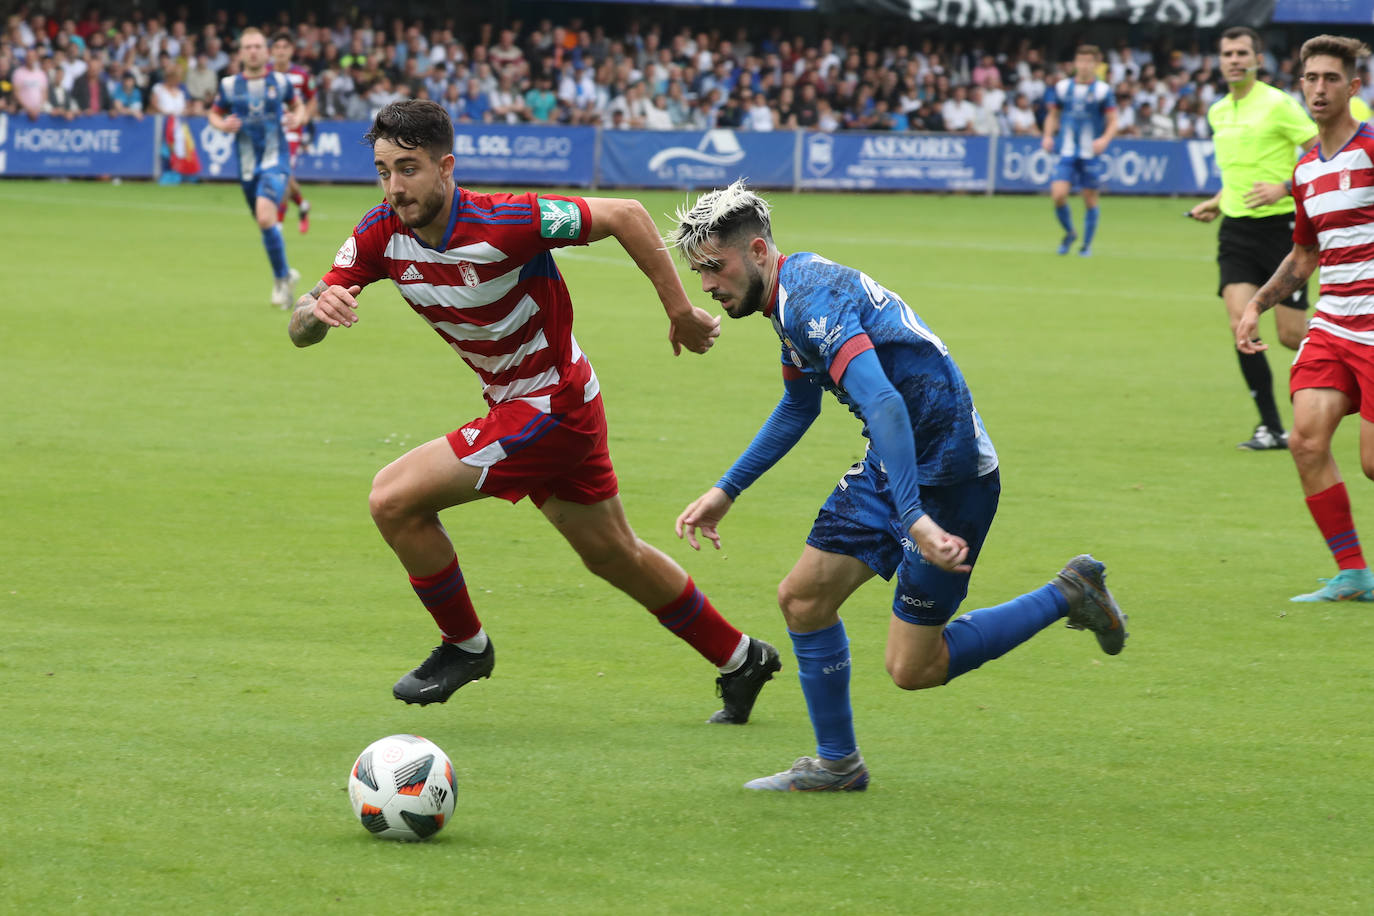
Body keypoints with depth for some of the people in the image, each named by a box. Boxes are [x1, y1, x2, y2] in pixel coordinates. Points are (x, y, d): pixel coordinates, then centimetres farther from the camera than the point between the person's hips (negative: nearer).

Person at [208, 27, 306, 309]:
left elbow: (297, 106, 15)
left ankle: (281, 278, -8)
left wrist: (297, 118, -7)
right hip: (247, 166, 3)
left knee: (266, 218, -23)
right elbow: (214, 114, 14)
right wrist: (223, 125, -9)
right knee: (264, 224, 10)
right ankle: (285, 275, 31)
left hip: (275, 162, -3)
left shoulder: (280, 81, 0)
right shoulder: (229, 85, 1)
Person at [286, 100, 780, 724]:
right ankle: (741, 660, 38)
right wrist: (319, 310, -32)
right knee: (615, 557, 21)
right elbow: (299, 331, -7)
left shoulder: (502, 222, -27)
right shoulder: (383, 234, -8)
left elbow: (625, 215, -19)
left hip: (552, 405, -8)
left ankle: (464, 645, 6)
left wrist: (681, 313, -14)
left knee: (395, 499, -14)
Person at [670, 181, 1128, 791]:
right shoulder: (792, 295, 10)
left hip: (947, 469, -10)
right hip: (892, 465, 10)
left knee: (913, 667, -5)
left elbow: (884, 405, -36)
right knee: (803, 597, 7)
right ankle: (836, 764, 20)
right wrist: (725, 491, 28)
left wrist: (914, 517, -43)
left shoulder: (812, 297, -23)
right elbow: (798, 406, 28)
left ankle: (1069, 597, 8)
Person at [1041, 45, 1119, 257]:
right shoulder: (1062, 87, 6)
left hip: (1091, 154, -2)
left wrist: (1105, 139, -20)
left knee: (1090, 199, 3)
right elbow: (1053, 115, 17)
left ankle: (1087, 244, 20)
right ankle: (1069, 233, 14)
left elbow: (1112, 123, -1)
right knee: (1058, 195, -12)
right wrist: (1048, 136, 1)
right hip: (1067, 152, 2)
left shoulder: (1103, 91, -2)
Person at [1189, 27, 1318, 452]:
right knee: (1240, 325, -12)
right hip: (1236, 228, 5)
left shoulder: (1278, 105, -9)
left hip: (1280, 226, -5)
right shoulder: (1217, 112, 12)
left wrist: (1285, 188, -19)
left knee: (1291, 335, -2)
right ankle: (1271, 427, -6)